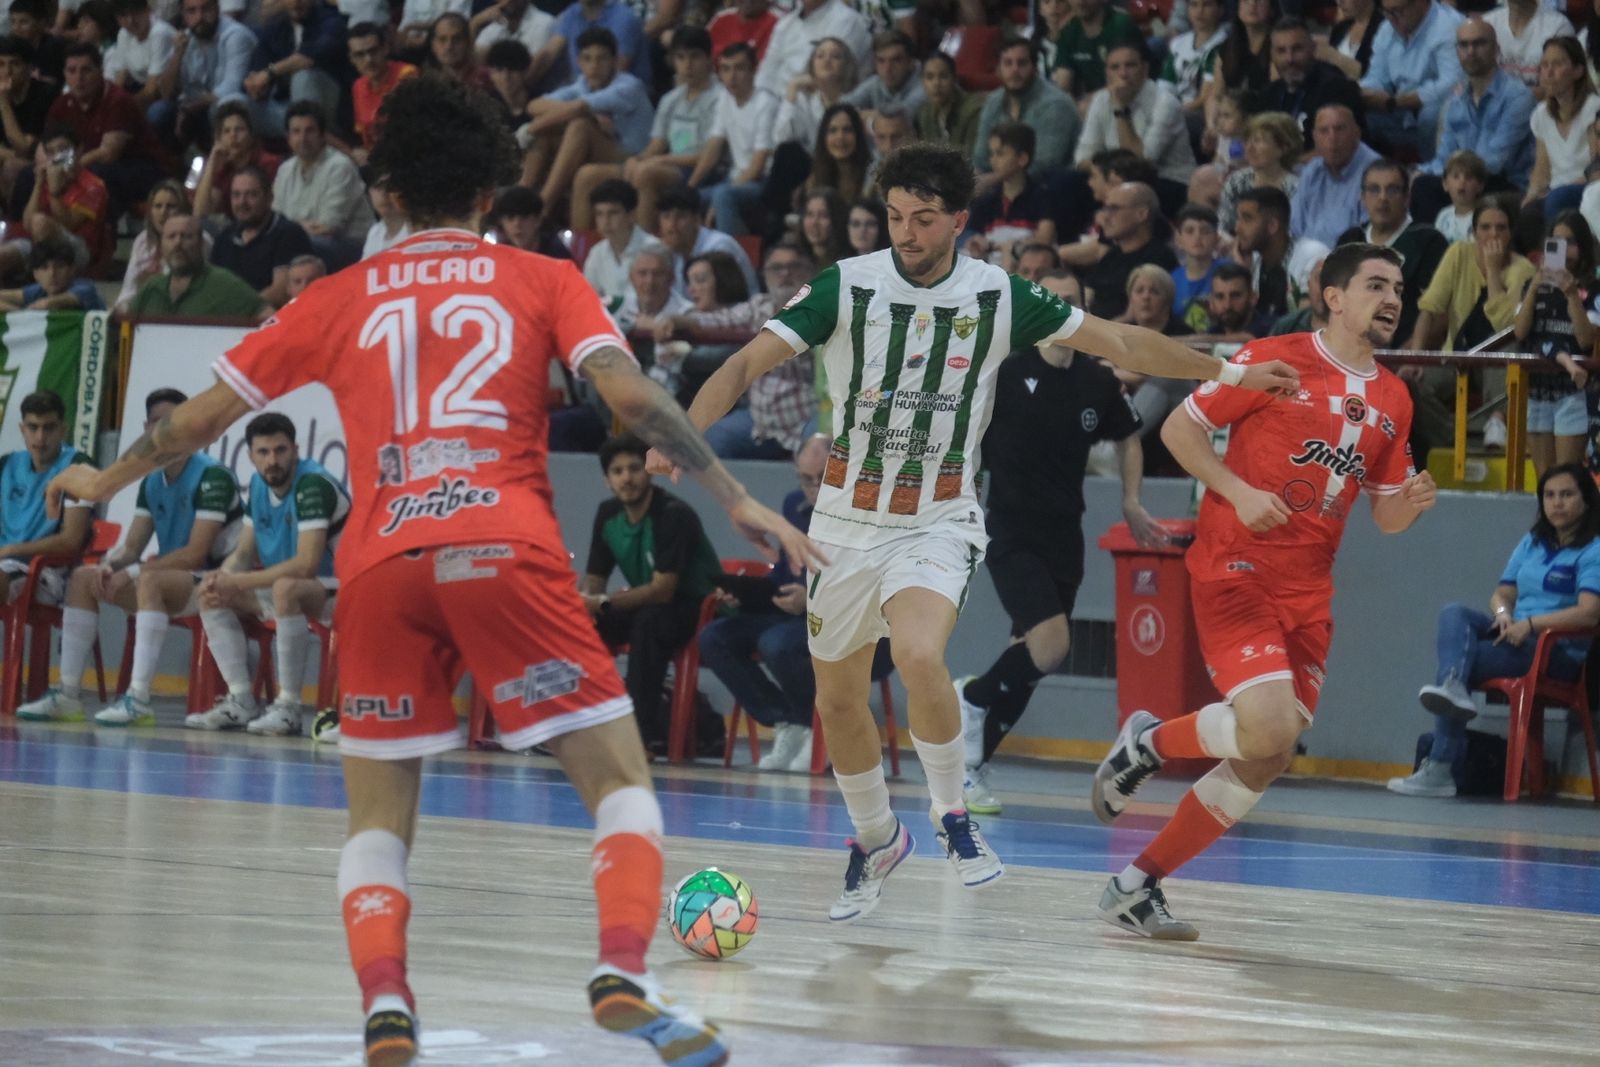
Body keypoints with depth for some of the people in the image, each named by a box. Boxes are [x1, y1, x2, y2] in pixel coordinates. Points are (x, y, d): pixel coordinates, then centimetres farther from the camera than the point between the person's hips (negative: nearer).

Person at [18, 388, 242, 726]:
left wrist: (131, 572, -21)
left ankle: (139, 699, -43)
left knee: (149, 580, -37)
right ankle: (68, 694, -11)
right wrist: (109, 566, -13)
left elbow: (196, 553, -19)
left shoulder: (212, 476, -13)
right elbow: (132, 547, 11)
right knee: (83, 578, -2)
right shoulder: (151, 482, 12)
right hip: (170, 581, 9)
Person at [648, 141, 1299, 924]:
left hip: (939, 524, -2)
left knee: (920, 658, -29)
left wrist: (1228, 372, 5)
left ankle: (951, 813, -5)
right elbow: (747, 363, -13)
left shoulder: (998, 297, -6)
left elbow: (1119, 343, 5)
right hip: (848, 522, 2)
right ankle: (875, 837, 37)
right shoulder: (847, 287, -9)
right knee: (838, 699, 10)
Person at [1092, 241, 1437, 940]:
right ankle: (1148, 741, 5)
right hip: (1235, 568, -7)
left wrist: (1411, 504, -4)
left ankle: (1137, 887, 14)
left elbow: (1384, 516, 19)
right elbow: (1179, 428, -1)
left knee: (1265, 764, 3)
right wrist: (1238, 492, -14)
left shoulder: (1393, 402, 12)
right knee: (1269, 729, -24)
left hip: (1307, 594, 7)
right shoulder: (1275, 361, -5)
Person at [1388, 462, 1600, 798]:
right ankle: (1452, 686, -50)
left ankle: (1439, 768, -28)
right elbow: (1502, 593, 18)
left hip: (1558, 650, -7)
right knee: (1454, 614, -22)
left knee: (1467, 660, -24)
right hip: (1515, 635, 7)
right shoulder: (1532, 543, 20)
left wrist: (1529, 624, -23)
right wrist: (1503, 612, -8)